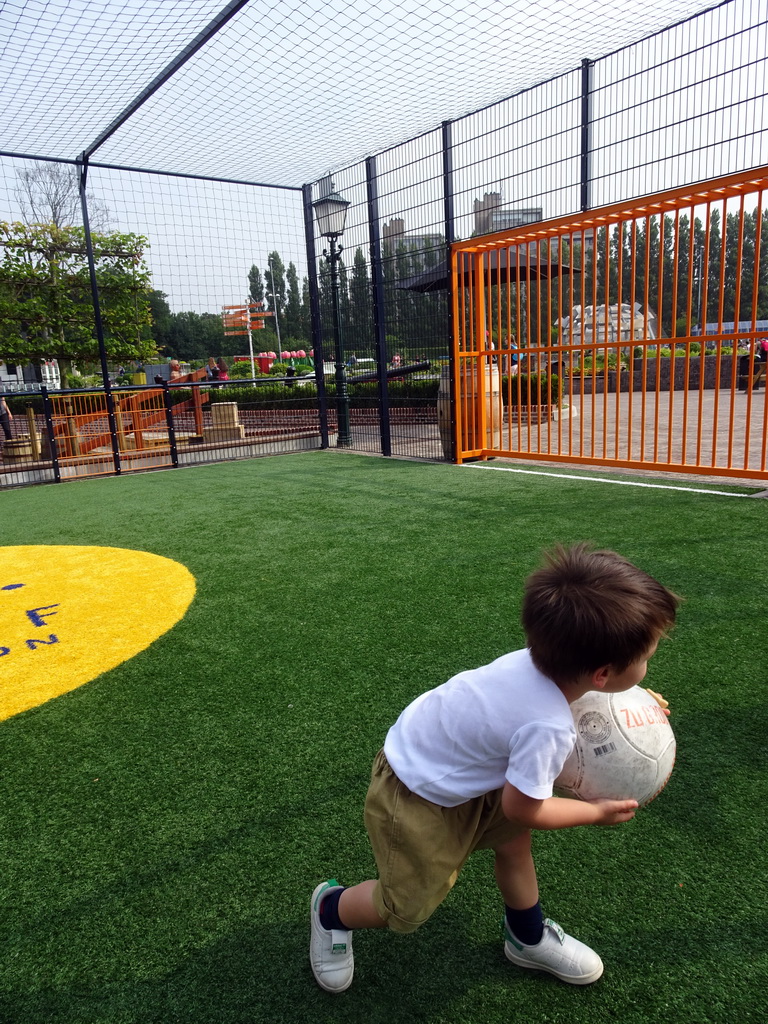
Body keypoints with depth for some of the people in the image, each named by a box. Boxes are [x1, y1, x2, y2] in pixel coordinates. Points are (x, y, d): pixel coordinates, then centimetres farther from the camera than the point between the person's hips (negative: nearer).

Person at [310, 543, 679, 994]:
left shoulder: (537, 658, -18)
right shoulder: (548, 728, -38)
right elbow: (523, 808, -20)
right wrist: (596, 812, -5)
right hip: (415, 799, -7)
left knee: (513, 839, 14)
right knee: (408, 908, 7)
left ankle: (528, 939, 39)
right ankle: (331, 909, 35)